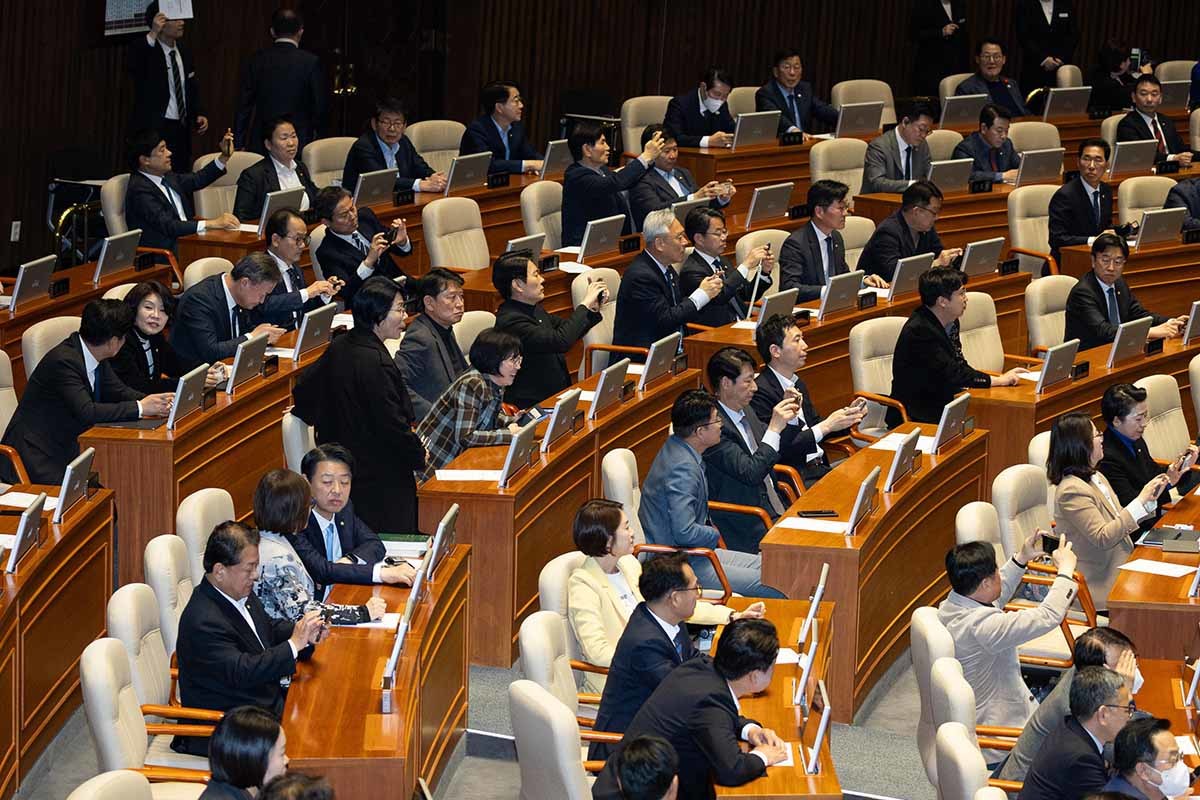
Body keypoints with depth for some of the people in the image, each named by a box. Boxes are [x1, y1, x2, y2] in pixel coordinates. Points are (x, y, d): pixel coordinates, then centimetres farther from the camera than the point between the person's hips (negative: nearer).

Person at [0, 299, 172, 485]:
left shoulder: (96, 357, 2)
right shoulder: (63, 361, -23)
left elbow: (118, 391, 15)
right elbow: (87, 412, -30)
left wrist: (155, 402, -3)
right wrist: (140, 408, -24)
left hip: (65, 449, 9)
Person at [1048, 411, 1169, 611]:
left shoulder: (1096, 478, 13)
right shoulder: (1072, 491, -17)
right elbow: (1102, 538, -22)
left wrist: (1149, 499, 5)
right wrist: (1140, 502, -20)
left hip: (1119, 568, 9)